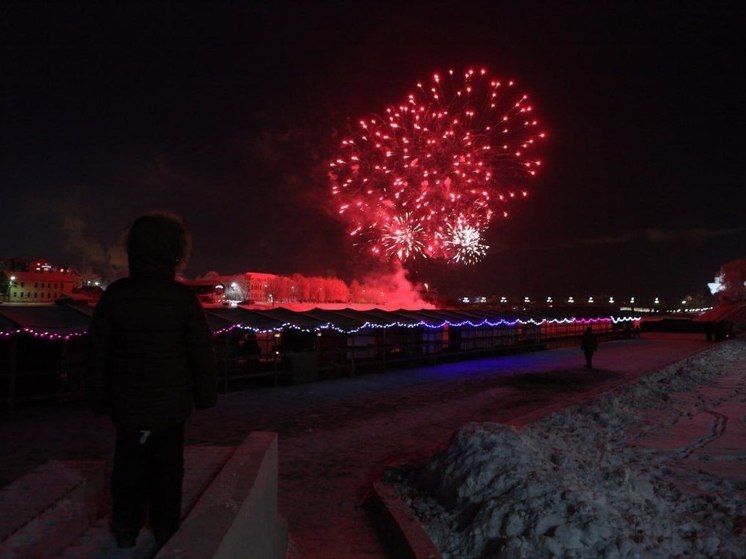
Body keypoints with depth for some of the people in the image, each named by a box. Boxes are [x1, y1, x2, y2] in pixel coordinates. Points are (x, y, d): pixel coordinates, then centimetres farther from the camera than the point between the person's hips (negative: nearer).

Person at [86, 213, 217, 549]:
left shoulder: (115, 294, -7)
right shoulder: (182, 297, -15)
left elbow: (98, 351, 0)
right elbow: (202, 351, -10)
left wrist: (98, 398, 11)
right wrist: (205, 395, 4)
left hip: (127, 401, 2)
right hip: (170, 402, -2)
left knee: (129, 463, 17)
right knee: (166, 465, 13)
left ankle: (126, 529, 28)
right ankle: (165, 529, 23)